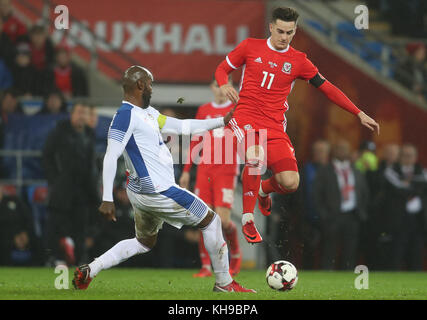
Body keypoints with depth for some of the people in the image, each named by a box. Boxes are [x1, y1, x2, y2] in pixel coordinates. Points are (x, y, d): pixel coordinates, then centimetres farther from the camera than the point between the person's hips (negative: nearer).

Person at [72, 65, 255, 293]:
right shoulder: (126, 115, -17)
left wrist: (222, 122, 20)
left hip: (142, 192, 10)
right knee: (211, 221, 5)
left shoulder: (147, 112, 13)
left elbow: (182, 127, 21)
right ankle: (224, 283, 13)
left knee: (144, 243, 25)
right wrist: (107, 199, -27)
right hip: (156, 192, -10)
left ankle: (88, 271, 14)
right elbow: (111, 157, -22)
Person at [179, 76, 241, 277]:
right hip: (205, 170, 3)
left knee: (223, 219, -11)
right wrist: (186, 170, 15)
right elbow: (195, 142, 19)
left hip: (227, 170, -3)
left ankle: (235, 253, 17)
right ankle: (206, 266, 2)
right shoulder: (203, 111, 14)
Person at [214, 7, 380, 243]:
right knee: (255, 157, -34)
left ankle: (263, 190, 26)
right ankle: (248, 220, -20)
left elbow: (327, 88, 11)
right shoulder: (251, 47, 6)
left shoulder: (298, 61, 8)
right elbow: (222, 68, 15)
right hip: (245, 117, -2)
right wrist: (224, 85, -9)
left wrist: (359, 114, 8)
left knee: (290, 183, -13)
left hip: (274, 126, 2)